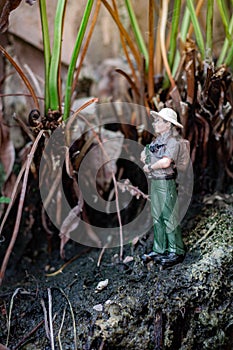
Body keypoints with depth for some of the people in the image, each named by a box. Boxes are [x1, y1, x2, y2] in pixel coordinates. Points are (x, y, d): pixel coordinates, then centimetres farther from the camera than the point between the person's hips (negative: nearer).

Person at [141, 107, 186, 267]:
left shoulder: (173, 141, -13)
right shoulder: (157, 140, 13)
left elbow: (165, 162, -25)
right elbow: (144, 155, 24)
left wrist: (150, 167, -11)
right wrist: (145, 155, 2)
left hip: (166, 183, -9)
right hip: (155, 182, 9)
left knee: (170, 218, -4)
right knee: (157, 217, 13)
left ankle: (177, 252, 5)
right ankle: (159, 250, 23)